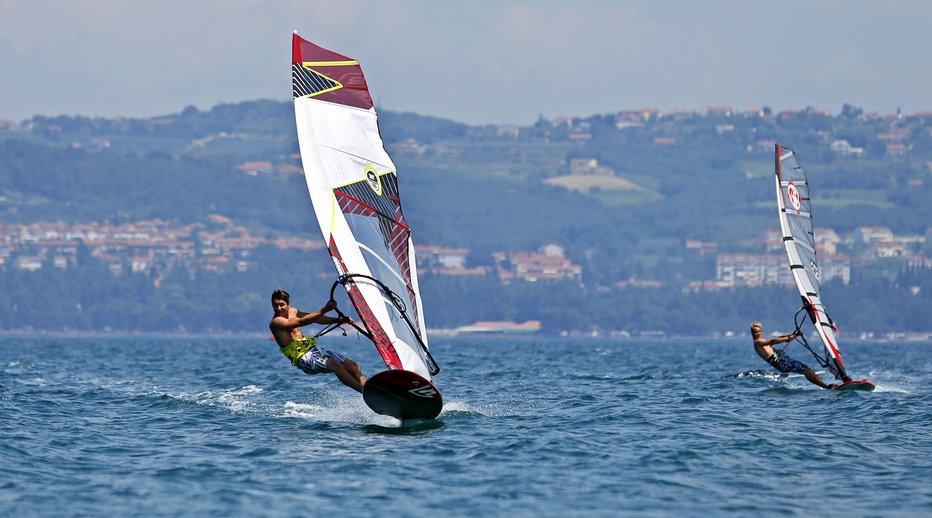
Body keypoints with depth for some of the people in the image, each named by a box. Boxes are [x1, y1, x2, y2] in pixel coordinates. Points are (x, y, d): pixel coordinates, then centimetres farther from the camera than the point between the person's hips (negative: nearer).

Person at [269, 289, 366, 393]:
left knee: (351, 365, -1)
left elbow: (316, 319, 14)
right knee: (335, 365, -29)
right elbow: (301, 322, -24)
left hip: (314, 348, 9)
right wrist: (325, 310, -30)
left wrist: (339, 320, 0)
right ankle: (364, 390, -35)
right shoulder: (275, 322, -12)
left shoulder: (293, 311, 14)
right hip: (303, 358, -9)